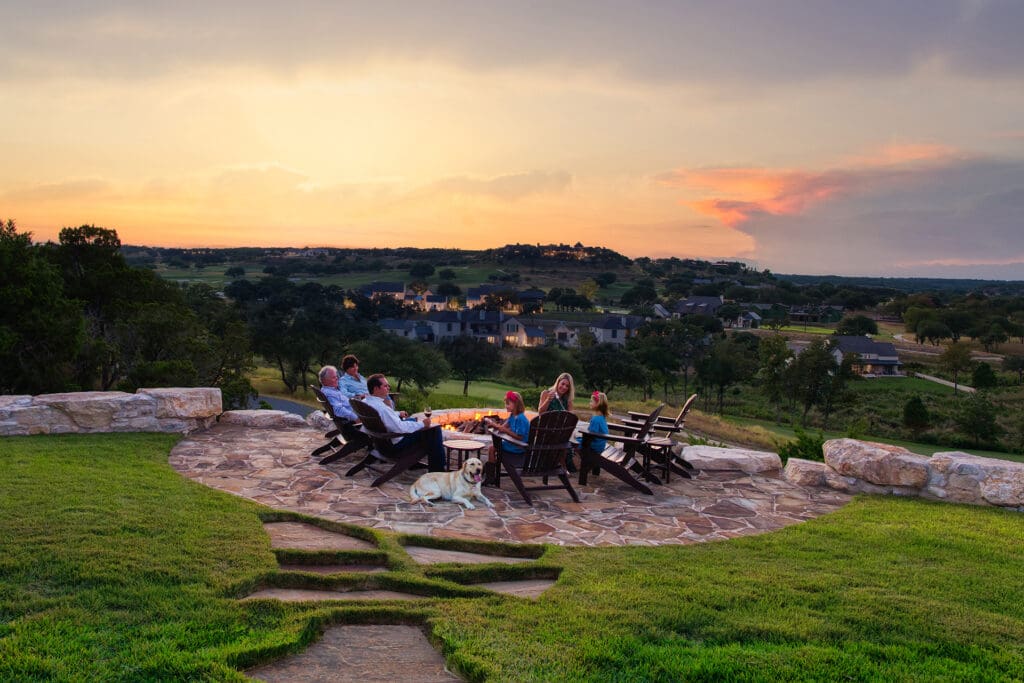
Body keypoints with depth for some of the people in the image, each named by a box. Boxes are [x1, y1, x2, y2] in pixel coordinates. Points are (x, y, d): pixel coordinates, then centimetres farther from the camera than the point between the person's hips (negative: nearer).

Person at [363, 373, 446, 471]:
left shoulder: (365, 402, -3)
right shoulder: (381, 408, -33)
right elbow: (400, 428, -33)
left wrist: (398, 414, 18)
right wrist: (422, 424, -22)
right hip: (396, 443, -10)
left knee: (413, 420, 32)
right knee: (434, 429, -9)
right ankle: (437, 470, 4)